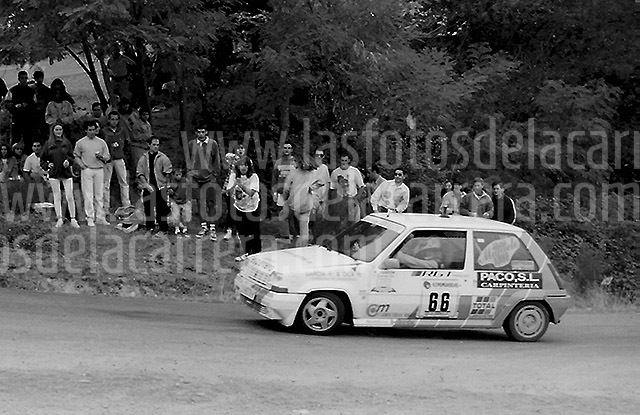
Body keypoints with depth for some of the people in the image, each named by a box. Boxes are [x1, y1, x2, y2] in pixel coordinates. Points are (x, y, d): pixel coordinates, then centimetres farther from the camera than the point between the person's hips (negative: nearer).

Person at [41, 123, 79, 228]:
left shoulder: (67, 143, 6)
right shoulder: (48, 144, 6)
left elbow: (72, 156, 9)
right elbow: (42, 160, 11)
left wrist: (69, 161, -10)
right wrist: (47, 165, -7)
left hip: (66, 173, 0)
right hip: (54, 174, 1)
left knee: (70, 197, -5)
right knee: (57, 197, 1)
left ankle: (73, 219, -1)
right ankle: (59, 219, 4)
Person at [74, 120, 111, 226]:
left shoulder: (101, 142, 11)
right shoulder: (80, 143, 6)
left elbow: (107, 157, 11)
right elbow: (76, 156, 11)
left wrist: (101, 157, -10)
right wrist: (81, 165, -6)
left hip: (99, 170, 2)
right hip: (87, 170, -2)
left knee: (99, 195, 3)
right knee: (88, 195, -5)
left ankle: (100, 218, 7)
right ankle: (90, 219, -3)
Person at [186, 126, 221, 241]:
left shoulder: (212, 144, 2)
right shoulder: (191, 144, 7)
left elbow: (216, 160, 6)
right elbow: (188, 160, 13)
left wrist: (215, 174, 0)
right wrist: (190, 172, 3)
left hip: (209, 177, -2)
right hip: (196, 178, 2)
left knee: (211, 203, -7)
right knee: (200, 203, 5)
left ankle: (212, 228, -5)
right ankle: (203, 227, 14)